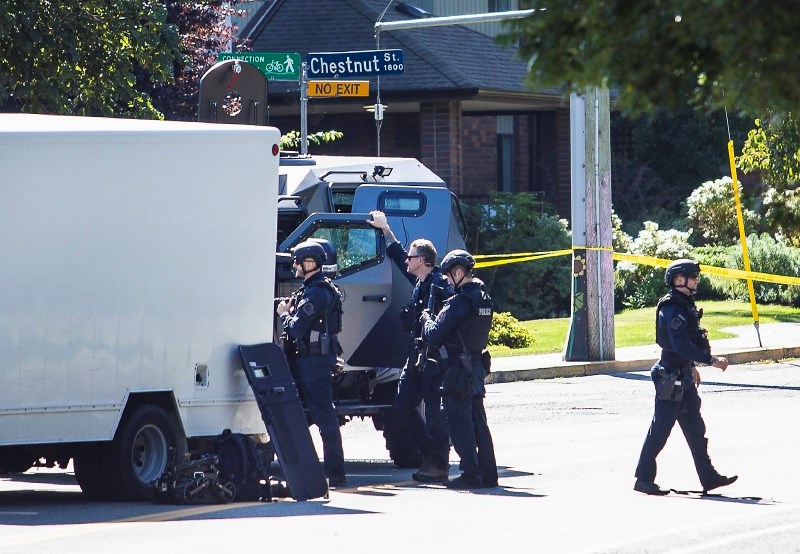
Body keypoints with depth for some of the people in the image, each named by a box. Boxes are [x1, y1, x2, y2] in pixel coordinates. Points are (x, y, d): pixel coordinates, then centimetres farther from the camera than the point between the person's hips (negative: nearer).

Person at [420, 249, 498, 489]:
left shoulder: (459, 302, -17)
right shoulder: (484, 299, 10)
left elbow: (434, 336, -16)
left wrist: (426, 319, 4)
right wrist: (436, 318, 14)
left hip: (458, 368, -8)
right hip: (478, 366, 8)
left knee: (459, 422, -4)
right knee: (478, 422, 13)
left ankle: (471, 474, -7)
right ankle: (488, 474, 14)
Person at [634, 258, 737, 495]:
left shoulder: (684, 306, 13)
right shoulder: (673, 310, -19)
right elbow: (681, 345, -27)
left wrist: (692, 367, 29)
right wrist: (711, 360, -26)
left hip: (683, 378, 10)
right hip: (671, 380, -10)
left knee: (695, 429, 12)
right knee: (660, 430, -4)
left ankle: (708, 478, 15)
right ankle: (644, 480, 2)